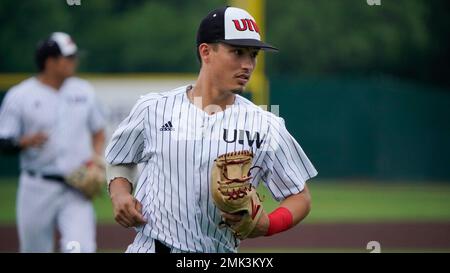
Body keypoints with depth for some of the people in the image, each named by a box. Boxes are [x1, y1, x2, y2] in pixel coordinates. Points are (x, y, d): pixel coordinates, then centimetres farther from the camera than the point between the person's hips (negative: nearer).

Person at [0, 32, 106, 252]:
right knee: (34, 249, 6)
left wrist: (96, 159, 0)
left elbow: (98, 132, 19)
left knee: (81, 247, -16)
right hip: (37, 190, -2)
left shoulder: (84, 91, 8)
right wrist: (25, 142, -25)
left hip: (77, 188, 2)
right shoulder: (19, 96, -4)